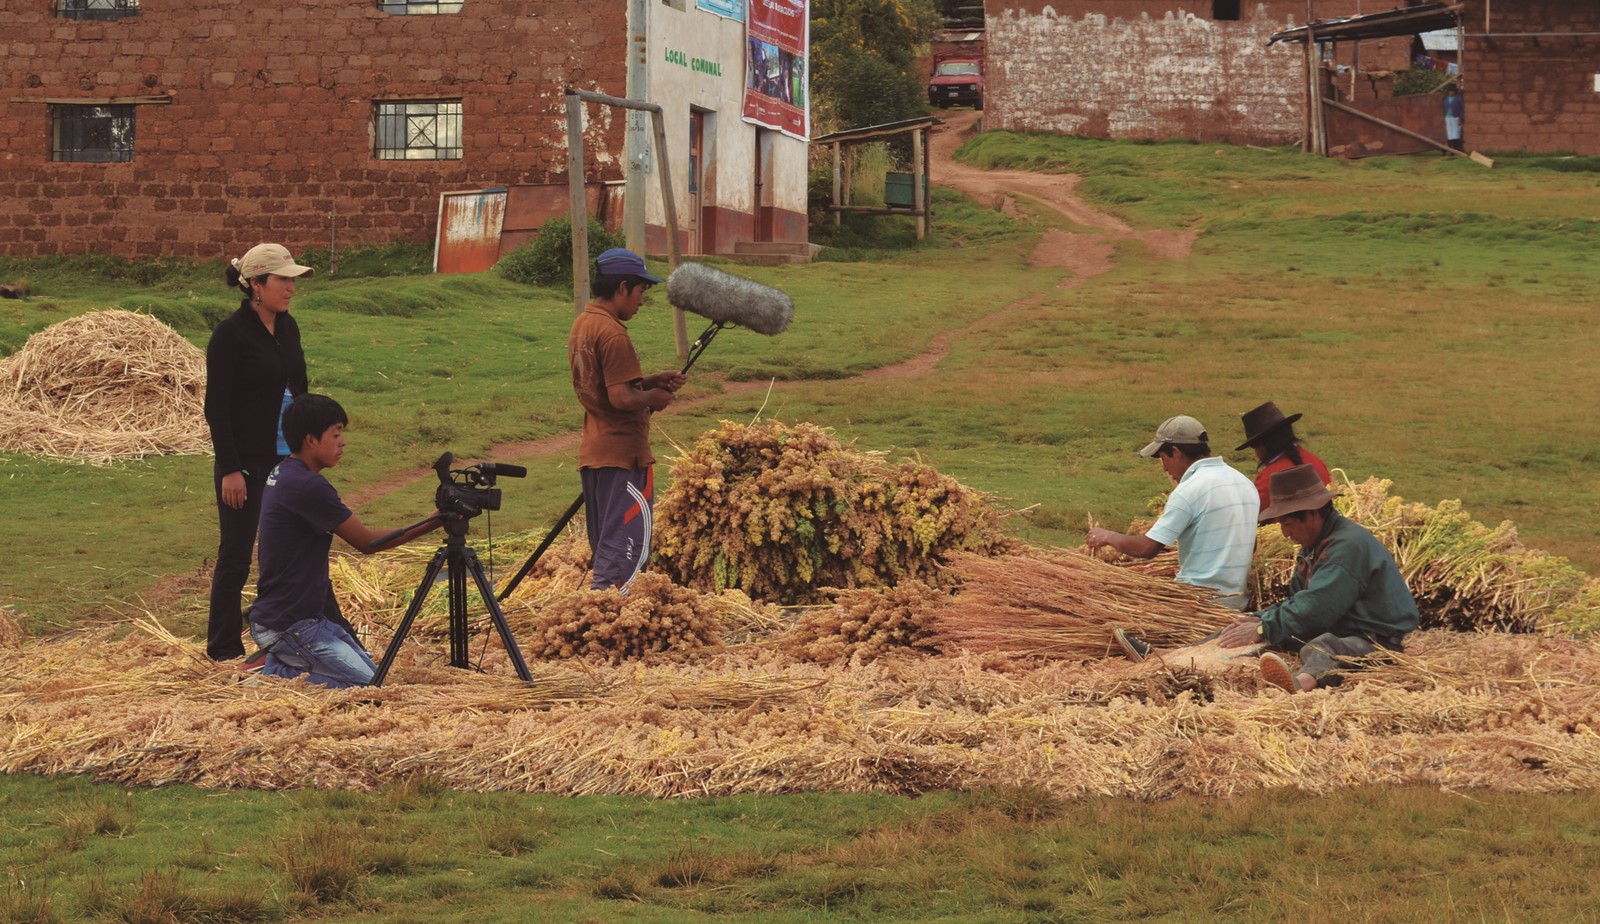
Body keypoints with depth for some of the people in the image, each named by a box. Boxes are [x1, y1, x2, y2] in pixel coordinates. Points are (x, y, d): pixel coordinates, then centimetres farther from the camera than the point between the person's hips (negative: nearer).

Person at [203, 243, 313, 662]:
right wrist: (229, 469, -16)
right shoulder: (231, 333, -13)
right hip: (247, 462, -7)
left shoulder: (288, 327, 9)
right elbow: (216, 407, -13)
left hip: (287, 460, 7)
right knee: (236, 556, 0)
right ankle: (224, 650, 8)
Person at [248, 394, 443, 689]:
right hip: (289, 626, -10)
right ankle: (278, 675, -8)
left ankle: (281, 665, 9)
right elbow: (366, 541, -14)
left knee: (370, 670, 14)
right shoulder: (307, 487, -21)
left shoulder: (282, 474, 9)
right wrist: (428, 525, -8)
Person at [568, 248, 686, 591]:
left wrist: (651, 381, 10)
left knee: (606, 548, 14)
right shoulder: (612, 333, -18)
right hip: (623, 454, -10)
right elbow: (621, 398, -23)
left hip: (593, 453, 10)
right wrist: (653, 397, -5)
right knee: (627, 547, -8)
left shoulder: (582, 324, 12)